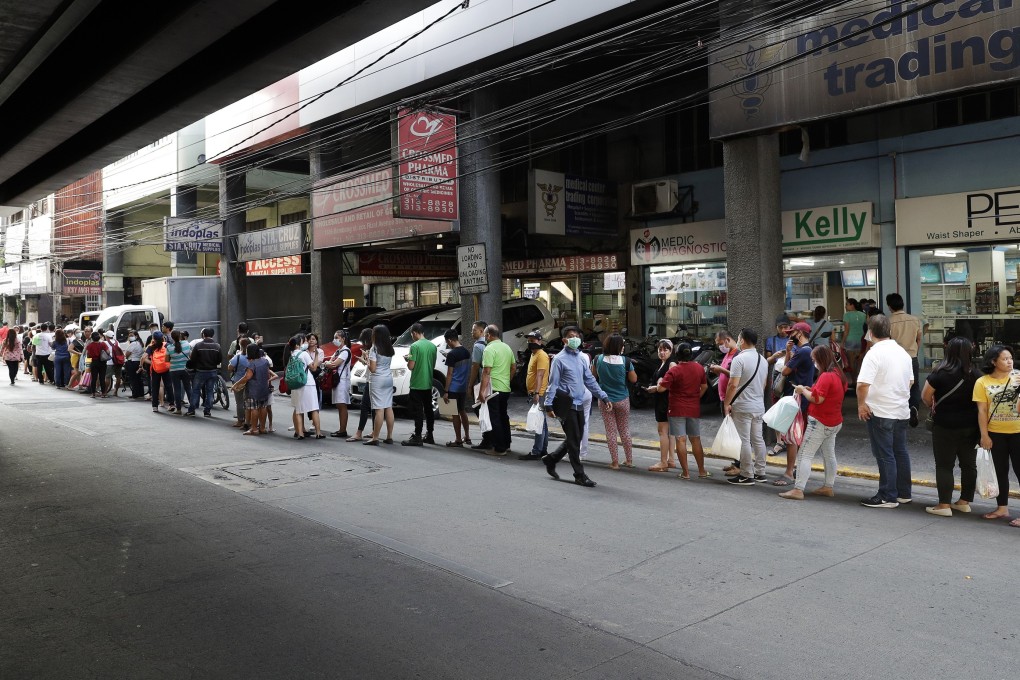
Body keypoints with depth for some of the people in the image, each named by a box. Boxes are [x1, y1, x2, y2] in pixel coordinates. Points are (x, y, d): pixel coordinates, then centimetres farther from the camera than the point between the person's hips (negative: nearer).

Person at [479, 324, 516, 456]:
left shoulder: (489, 349, -15)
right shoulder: (507, 347, 10)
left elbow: (486, 372, -20)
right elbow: (514, 367, 16)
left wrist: (482, 391, -18)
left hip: (494, 389, -8)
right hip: (506, 389, 8)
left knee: (495, 419, -2)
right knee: (503, 416, 18)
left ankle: (499, 448, 0)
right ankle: (506, 445, 26)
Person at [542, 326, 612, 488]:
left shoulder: (582, 358, 12)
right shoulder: (559, 359, -7)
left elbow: (589, 380, 16)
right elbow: (553, 383, -8)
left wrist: (603, 397, 11)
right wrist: (549, 405, -13)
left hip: (579, 404, 7)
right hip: (566, 404, -7)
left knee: (575, 439, 12)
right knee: (573, 440, -3)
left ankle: (551, 459, 30)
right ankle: (579, 475, 6)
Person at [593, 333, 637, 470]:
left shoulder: (599, 359, -10)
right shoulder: (625, 361, -14)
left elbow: (594, 375, 6)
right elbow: (633, 379, -5)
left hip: (605, 400, 0)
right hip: (622, 400, 0)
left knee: (611, 432, 7)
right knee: (625, 431, 15)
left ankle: (615, 462, 10)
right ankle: (629, 460, 24)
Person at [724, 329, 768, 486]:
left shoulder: (739, 359, -15)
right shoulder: (763, 360, 12)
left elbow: (733, 385, -20)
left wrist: (726, 403, -12)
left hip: (742, 407, -8)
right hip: (759, 406, 8)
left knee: (744, 441, -4)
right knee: (758, 439, 13)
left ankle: (746, 476, -1)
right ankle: (760, 473, 19)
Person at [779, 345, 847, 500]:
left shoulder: (826, 376, -20)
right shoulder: (838, 374, 9)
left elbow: (817, 399, -24)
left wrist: (803, 390, -9)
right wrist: (810, 389, 6)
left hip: (820, 422, -10)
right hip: (834, 422, 10)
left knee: (804, 455, -9)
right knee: (829, 455, 18)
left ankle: (798, 490, -14)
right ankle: (828, 487, 27)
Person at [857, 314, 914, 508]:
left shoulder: (874, 353, -16)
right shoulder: (902, 352, 10)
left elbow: (863, 384, -24)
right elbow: (910, 381, 20)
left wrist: (861, 404, -10)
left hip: (880, 412, -8)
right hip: (902, 411, 8)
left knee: (884, 455, -1)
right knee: (900, 452, 15)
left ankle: (888, 497, 4)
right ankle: (904, 493, 24)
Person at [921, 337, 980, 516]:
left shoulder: (940, 373, -13)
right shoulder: (976, 374, -2)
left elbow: (925, 396, -10)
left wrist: (933, 407, 10)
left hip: (945, 426, -4)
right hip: (970, 426, 4)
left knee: (944, 465, 2)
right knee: (969, 464, 14)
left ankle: (944, 505, 2)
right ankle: (965, 501, 22)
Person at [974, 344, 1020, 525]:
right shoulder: (983, 382, -4)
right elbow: (982, 411, -4)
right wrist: (984, 435, -7)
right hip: (996, 434, 1)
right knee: (1001, 471, 14)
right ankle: (1002, 508, 26)